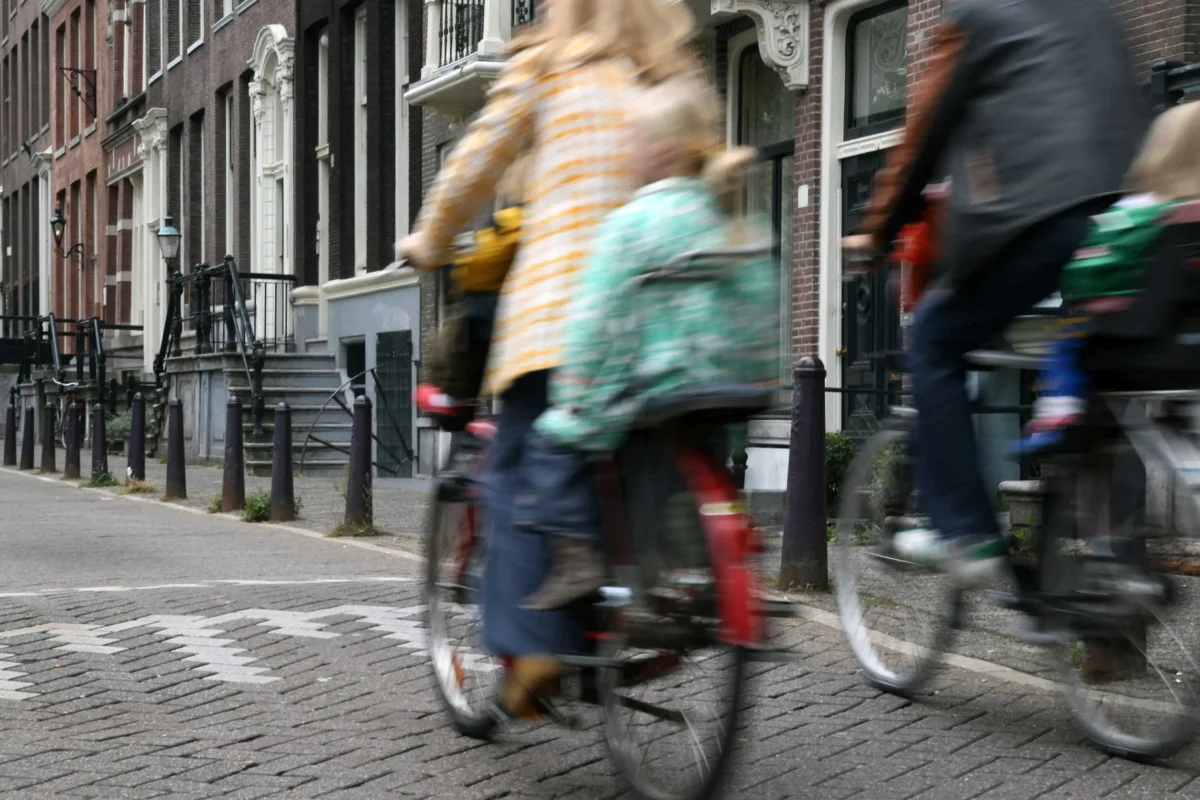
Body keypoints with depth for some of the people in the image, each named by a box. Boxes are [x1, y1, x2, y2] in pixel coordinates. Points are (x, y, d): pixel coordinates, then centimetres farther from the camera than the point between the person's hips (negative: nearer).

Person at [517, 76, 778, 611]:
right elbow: (764, 308, 14)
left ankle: (576, 551, -4)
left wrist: (576, 398, -6)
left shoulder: (632, 221, -9)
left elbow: (599, 317, -11)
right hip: (735, 387, 7)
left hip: (661, 387, -7)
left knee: (554, 440, 5)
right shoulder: (735, 220, 11)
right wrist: (761, 376, 22)